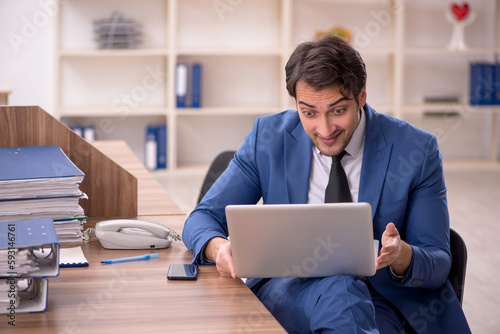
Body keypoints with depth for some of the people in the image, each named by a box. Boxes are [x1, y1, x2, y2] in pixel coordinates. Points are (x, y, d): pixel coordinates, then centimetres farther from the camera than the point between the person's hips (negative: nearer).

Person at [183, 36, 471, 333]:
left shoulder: (417, 150, -5)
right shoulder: (269, 137, 0)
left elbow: (438, 265, -3)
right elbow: (204, 218, 4)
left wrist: (401, 256, -28)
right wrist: (219, 247, -22)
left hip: (379, 303, 0)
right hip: (286, 291, 0)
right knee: (338, 289, -36)